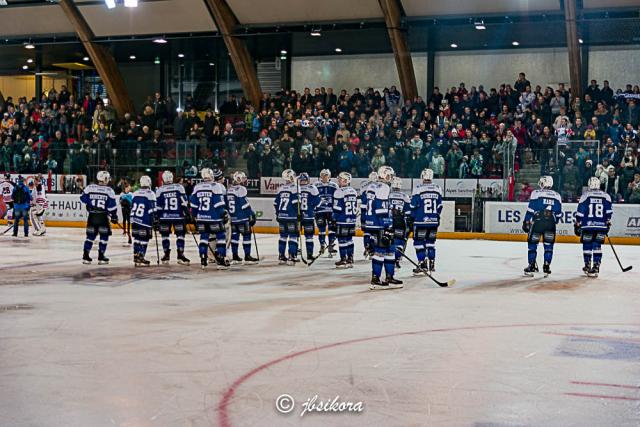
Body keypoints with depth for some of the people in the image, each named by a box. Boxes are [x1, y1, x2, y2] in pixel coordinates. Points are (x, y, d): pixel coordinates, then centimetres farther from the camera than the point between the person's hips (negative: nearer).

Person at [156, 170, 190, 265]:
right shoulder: (179, 187, -2)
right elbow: (184, 202, -3)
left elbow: (157, 206, 0)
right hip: (178, 216, -1)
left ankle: (166, 255, 11)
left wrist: (157, 217, 8)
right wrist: (187, 212, 5)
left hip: (164, 216, 1)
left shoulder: (159, 190, -1)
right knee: (180, 235, 4)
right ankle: (180, 256, -3)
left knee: (165, 235, 12)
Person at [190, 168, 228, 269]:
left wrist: (195, 217, 21)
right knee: (221, 237, 4)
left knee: (204, 237, 13)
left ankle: (203, 260, 10)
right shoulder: (217, 186, -8)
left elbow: (193, 205, 10)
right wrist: (224, 214, -4)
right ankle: (221, 260, -1)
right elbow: (219, 204, -12)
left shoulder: (197, 187, 6)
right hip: (214, 218, -4)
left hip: (201, 218, 5)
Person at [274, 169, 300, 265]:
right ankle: (291, 257, -9)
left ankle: (281, 256, 15)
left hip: (281, 217, 7)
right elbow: (296, 203, -16)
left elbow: (276, 204, 14)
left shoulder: (280, 189, 11)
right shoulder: (294, 188, -9)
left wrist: (278, 214, 22)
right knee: (293, 236, -4)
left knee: (283, 236, 13)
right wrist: (299, 214, -7)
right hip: (292, 216, -6)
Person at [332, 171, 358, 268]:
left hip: (342, 220, -7)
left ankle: (343, 260, 0)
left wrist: (334, 220, -5)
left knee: (342, 239, -2)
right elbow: (356, 207, 15)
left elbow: (336, 208, -13)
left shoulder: (339, 192, -12)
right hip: (352, 220, 7)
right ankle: (350, 260, 16)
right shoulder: (354, 191, 11)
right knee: (349, 239, 14)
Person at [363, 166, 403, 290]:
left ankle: (389, 278, 16)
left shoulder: (371, 187, 17)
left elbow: (367, 206, 21)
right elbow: (382, 209, -20)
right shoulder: (383, 188, -13)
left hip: (371, 224, 10)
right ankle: (375, 280, -7)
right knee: (381, 251, -7)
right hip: (379, 226, -10)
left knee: (388, 250, 14)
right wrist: (387, 228, -19)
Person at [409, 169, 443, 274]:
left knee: (419, 243, 1)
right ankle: (431, 265, 16)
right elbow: (439, 207, 12)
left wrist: (410, 218, 7)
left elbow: (413, 206, -5)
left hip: (421, 222, -5)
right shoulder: (438, 189, 5)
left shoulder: (418, 189, -9)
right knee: (431, 242, 15)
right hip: (434, 222, 5)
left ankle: (423, 266, -5)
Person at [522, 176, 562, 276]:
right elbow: (559, 213, 14)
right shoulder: (557, 196, 13)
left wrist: (526, 222, 1)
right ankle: (546, 267, 7)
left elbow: (530, 209, -3)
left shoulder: (536, 193, 1)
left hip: (537, 222, -3)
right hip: (550, 224, 3)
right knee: (548, 245, 10)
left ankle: (531, 266, 5)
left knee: (532, 244, 7)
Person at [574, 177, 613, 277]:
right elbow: (609, 211, 7)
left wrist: (577, 225, 7)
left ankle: (587, 266, 18)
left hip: (588, 225, -2)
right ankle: (596, 267, -2)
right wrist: (608, 223, 18)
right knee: (597, 246, 5)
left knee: (587, 245, 10)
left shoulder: (585, 196, 0)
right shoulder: (606, 196, 6)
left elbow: (580, 212, -1)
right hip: (601, 226, 2)